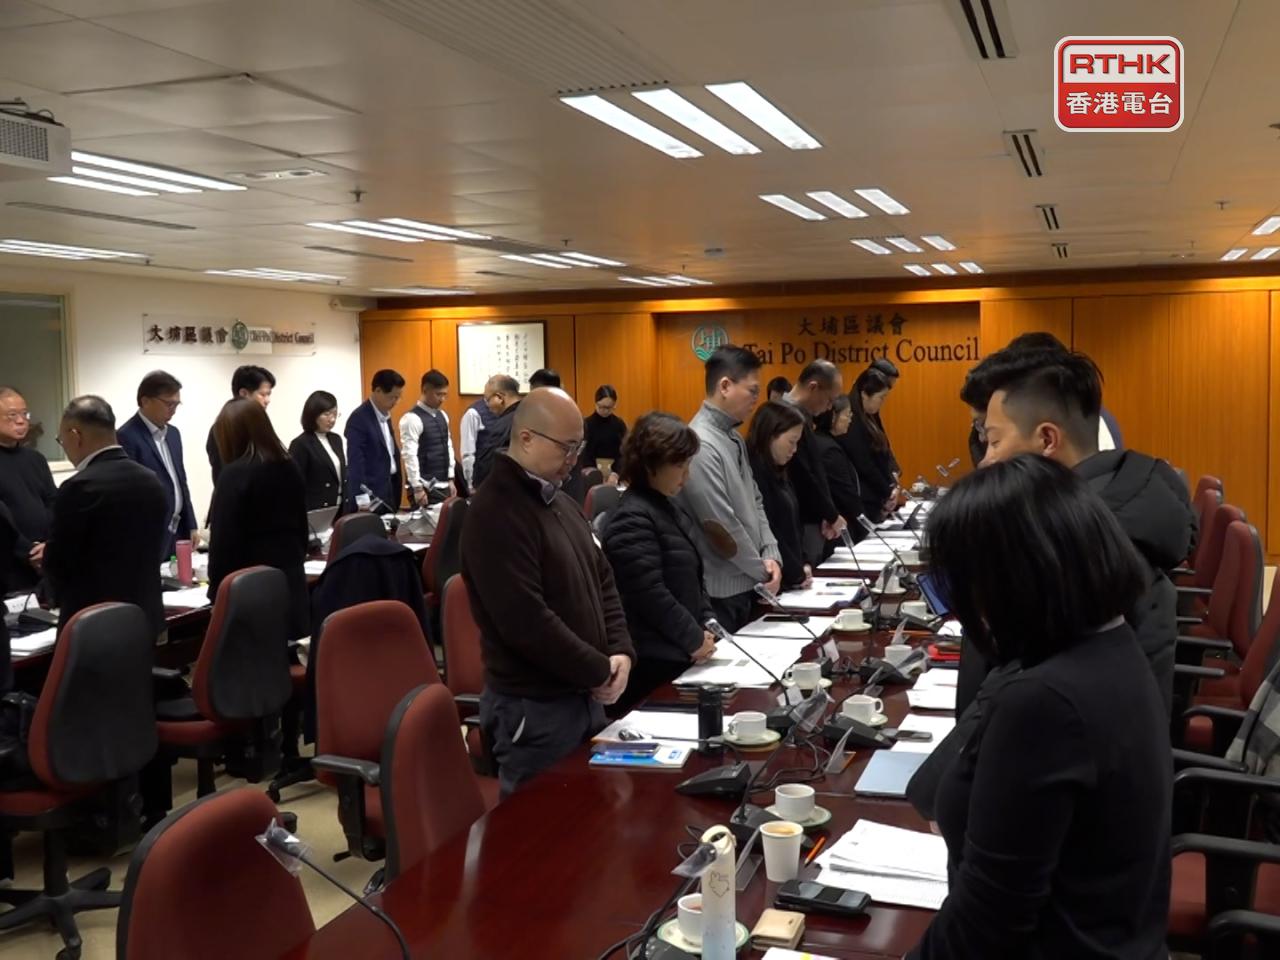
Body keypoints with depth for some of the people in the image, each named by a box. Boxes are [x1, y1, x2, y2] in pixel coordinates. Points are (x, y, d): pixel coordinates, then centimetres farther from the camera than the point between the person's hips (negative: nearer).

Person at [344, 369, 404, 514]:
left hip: (389, 492, 8)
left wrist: (396, 491, 14)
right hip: (372, 497, -8)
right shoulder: (359, 419, -15)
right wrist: (363, 500, -23)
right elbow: (355, 462, -19)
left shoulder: (385, 415, 12)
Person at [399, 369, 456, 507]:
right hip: (425, 487, -7)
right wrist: (417, 488, -20)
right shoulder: (412, 418, -13)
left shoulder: (442, 416, 11)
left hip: (442, 485, 7)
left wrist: (450, 480, 13)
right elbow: (410, 454, -17)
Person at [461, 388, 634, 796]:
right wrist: (599, 671, -15)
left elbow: (602, 581, 17)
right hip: (534, 706, -9)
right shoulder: (495, 512, -20)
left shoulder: (560, 501, 12)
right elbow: (527, 621, -26)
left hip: (584, 695, 9)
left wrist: (620, 651, 1)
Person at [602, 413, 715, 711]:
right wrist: (694, 640, -14)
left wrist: (708, 622, 8)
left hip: (676, 654, 10)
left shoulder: (667, 506, 13)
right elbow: (649, 595, -23)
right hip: (654, 662, -10)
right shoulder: (632, 519, -18)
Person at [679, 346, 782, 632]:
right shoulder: (701, 444, -20)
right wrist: (763, 570, -9)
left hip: (747, 584, 9)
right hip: (721, 592, -9)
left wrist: (771, 554, -1)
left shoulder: (734, 437, 10)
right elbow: (722, 526, -21)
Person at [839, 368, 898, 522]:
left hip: (874, 498, 9)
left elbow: (881, 457, 14)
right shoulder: (851, 424, -17)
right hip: (862, 501, -9)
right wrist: (887, 493, -8)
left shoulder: (869, 418, 12)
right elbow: (864, 466, -17)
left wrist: (889, 488, -2)